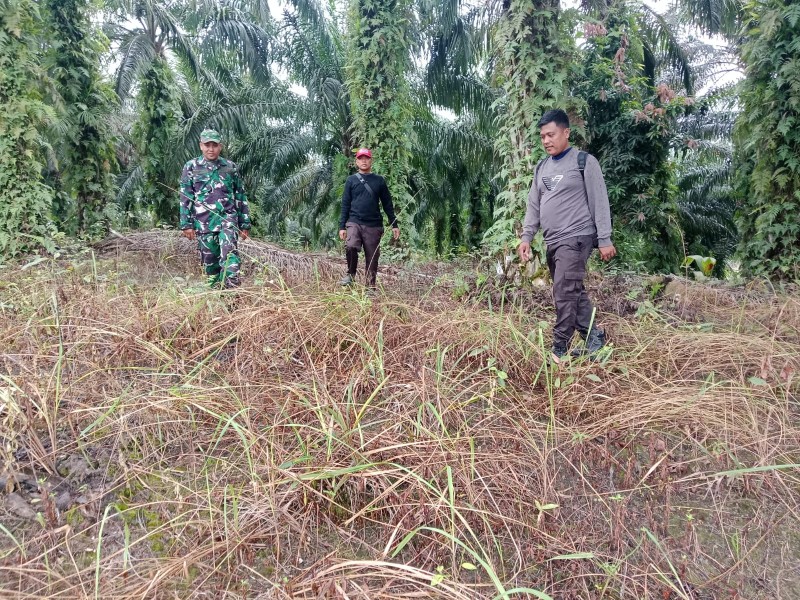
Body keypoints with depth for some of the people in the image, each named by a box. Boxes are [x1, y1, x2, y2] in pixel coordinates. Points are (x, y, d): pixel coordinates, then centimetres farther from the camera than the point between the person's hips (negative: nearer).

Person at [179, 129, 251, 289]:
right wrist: (186, 224, -3)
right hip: (204, 222, 1)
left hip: (228, 217, -1)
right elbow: (185, 198, 3)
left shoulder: (230, 167, 8)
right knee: (209, 260, 7)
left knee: (229, 253, -21)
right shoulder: (191, 167, 5)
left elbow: (240, 197, 10)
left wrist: (245, 224, 8)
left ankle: (231, 288, -28)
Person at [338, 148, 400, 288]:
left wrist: (394, 225, 5)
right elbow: (345, 205, 6)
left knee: (372, 258, 1)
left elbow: (388, 204, 11)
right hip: (354, 222, -1)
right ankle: (350, 274, -3)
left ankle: (371, 287, 11)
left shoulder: (379, 181, 10)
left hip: (374, 225, 1)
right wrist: (342, 226, -1)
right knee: (351, 246, -26)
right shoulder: (351, 180, 8)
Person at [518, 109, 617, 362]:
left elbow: (599, 202, -6)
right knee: (574, 293, 11)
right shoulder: (542, 168, 16)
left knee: (564, 293, -14)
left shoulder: (584, 161, -3)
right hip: (552, 242, 7)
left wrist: (605, 240, -10)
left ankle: (559, 350, -9)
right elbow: (533, 205, 17)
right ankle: (594, 337, 22)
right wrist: (526, 237, 7)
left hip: (576, 238, -7)